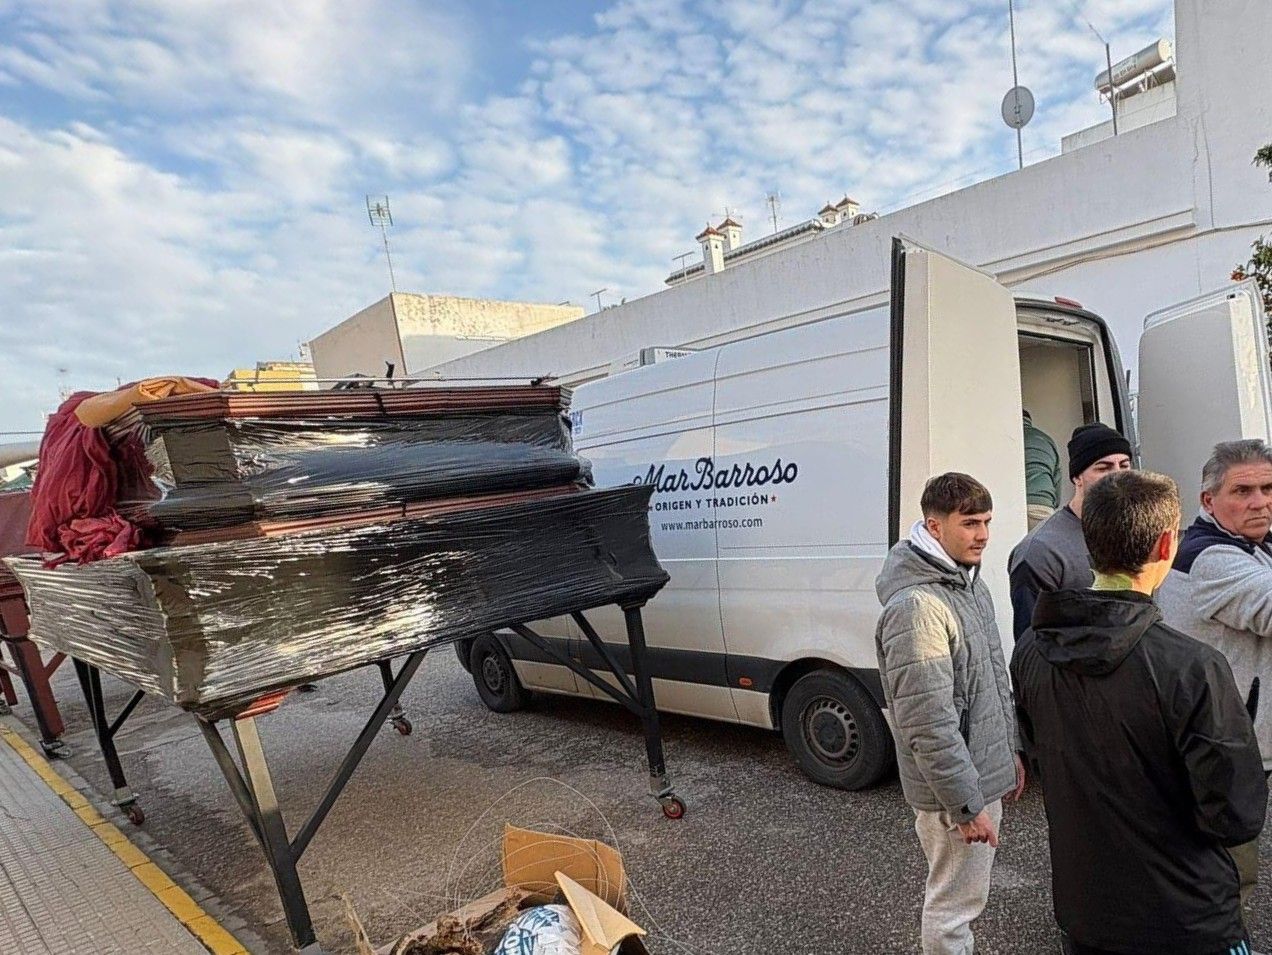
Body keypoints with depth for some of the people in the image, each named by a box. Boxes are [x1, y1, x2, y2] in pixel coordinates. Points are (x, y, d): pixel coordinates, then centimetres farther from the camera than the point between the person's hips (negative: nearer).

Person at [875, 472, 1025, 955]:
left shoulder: (971, 582, 5)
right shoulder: (917, 606, -27)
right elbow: (928, 725, -26)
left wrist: (1011, 750, 19)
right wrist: (966, 805, -20)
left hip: (985, 773, 9)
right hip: (956, 790, -9)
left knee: (963, 894, 25)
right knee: (955, 905, 8)